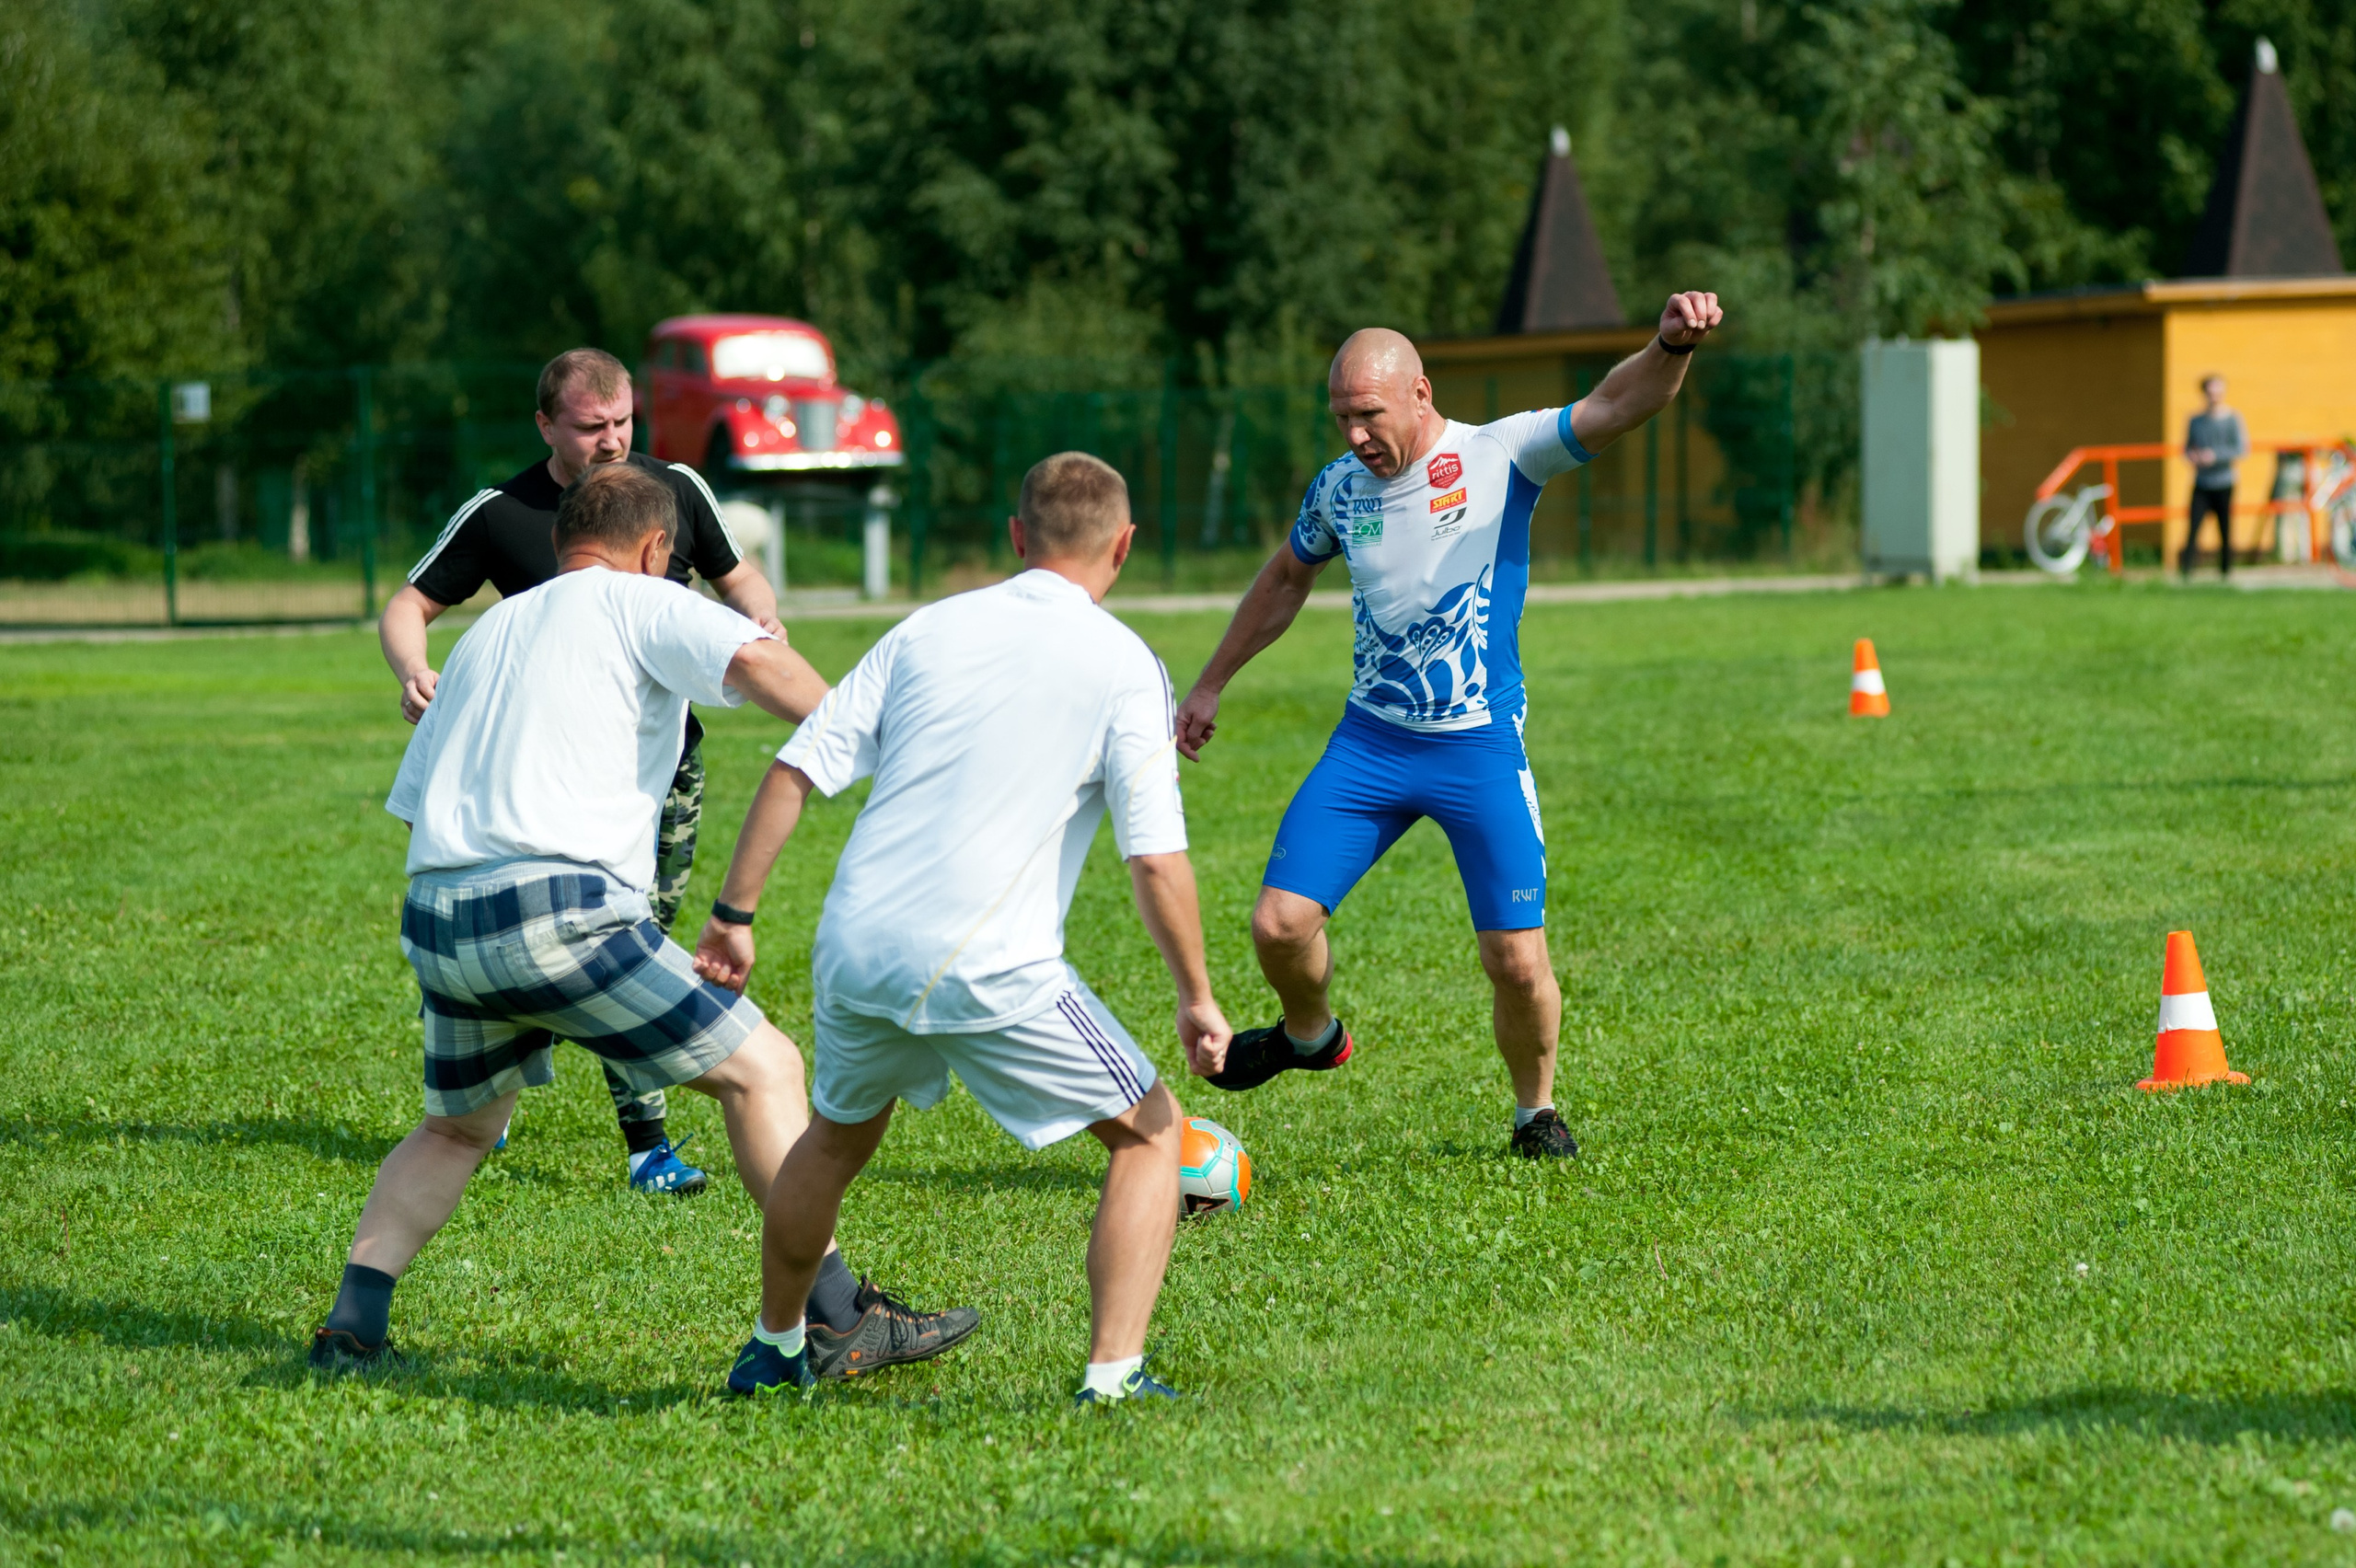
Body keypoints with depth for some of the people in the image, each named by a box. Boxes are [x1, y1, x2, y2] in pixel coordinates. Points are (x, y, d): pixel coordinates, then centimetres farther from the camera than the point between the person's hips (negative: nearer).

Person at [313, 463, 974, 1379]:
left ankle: (351, 1324, 17)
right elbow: (754, 660, -13)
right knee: (762, 1069, 1)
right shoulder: (635, 602, 7)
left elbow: (415, 799, 27)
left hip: (435, 920, 7)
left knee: (457, 1129, 28)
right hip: (558, 908, -7)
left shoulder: (486, 632, 27)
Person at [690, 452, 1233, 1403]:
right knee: (1150, 1135, 10)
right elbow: (1156, 861, -8)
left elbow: (795, 771, 7)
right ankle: (1112, 1379, -2)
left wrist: (734, 914, 13)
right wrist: (1198, 1000, 3)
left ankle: (775, 1346, 46)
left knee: (836, 1138, 31)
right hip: (986, 970, -5)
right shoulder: (1122, 664, -2)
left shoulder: (929, 629, 11)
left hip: (854, 955, 5)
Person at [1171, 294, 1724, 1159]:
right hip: (1369, 740, 3)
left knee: (1517, 957, -7)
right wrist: (1210, 684, 27)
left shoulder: (1500, 457, -9)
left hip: (1480, 746, -3)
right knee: (1280, 925, -7)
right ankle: (1312, 1036, 26)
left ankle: (1536, 1112, 19)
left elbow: (1614, 406, -22)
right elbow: (1286, 578, 23)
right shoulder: (1338, 487, 4)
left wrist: (1670, 347, -43)